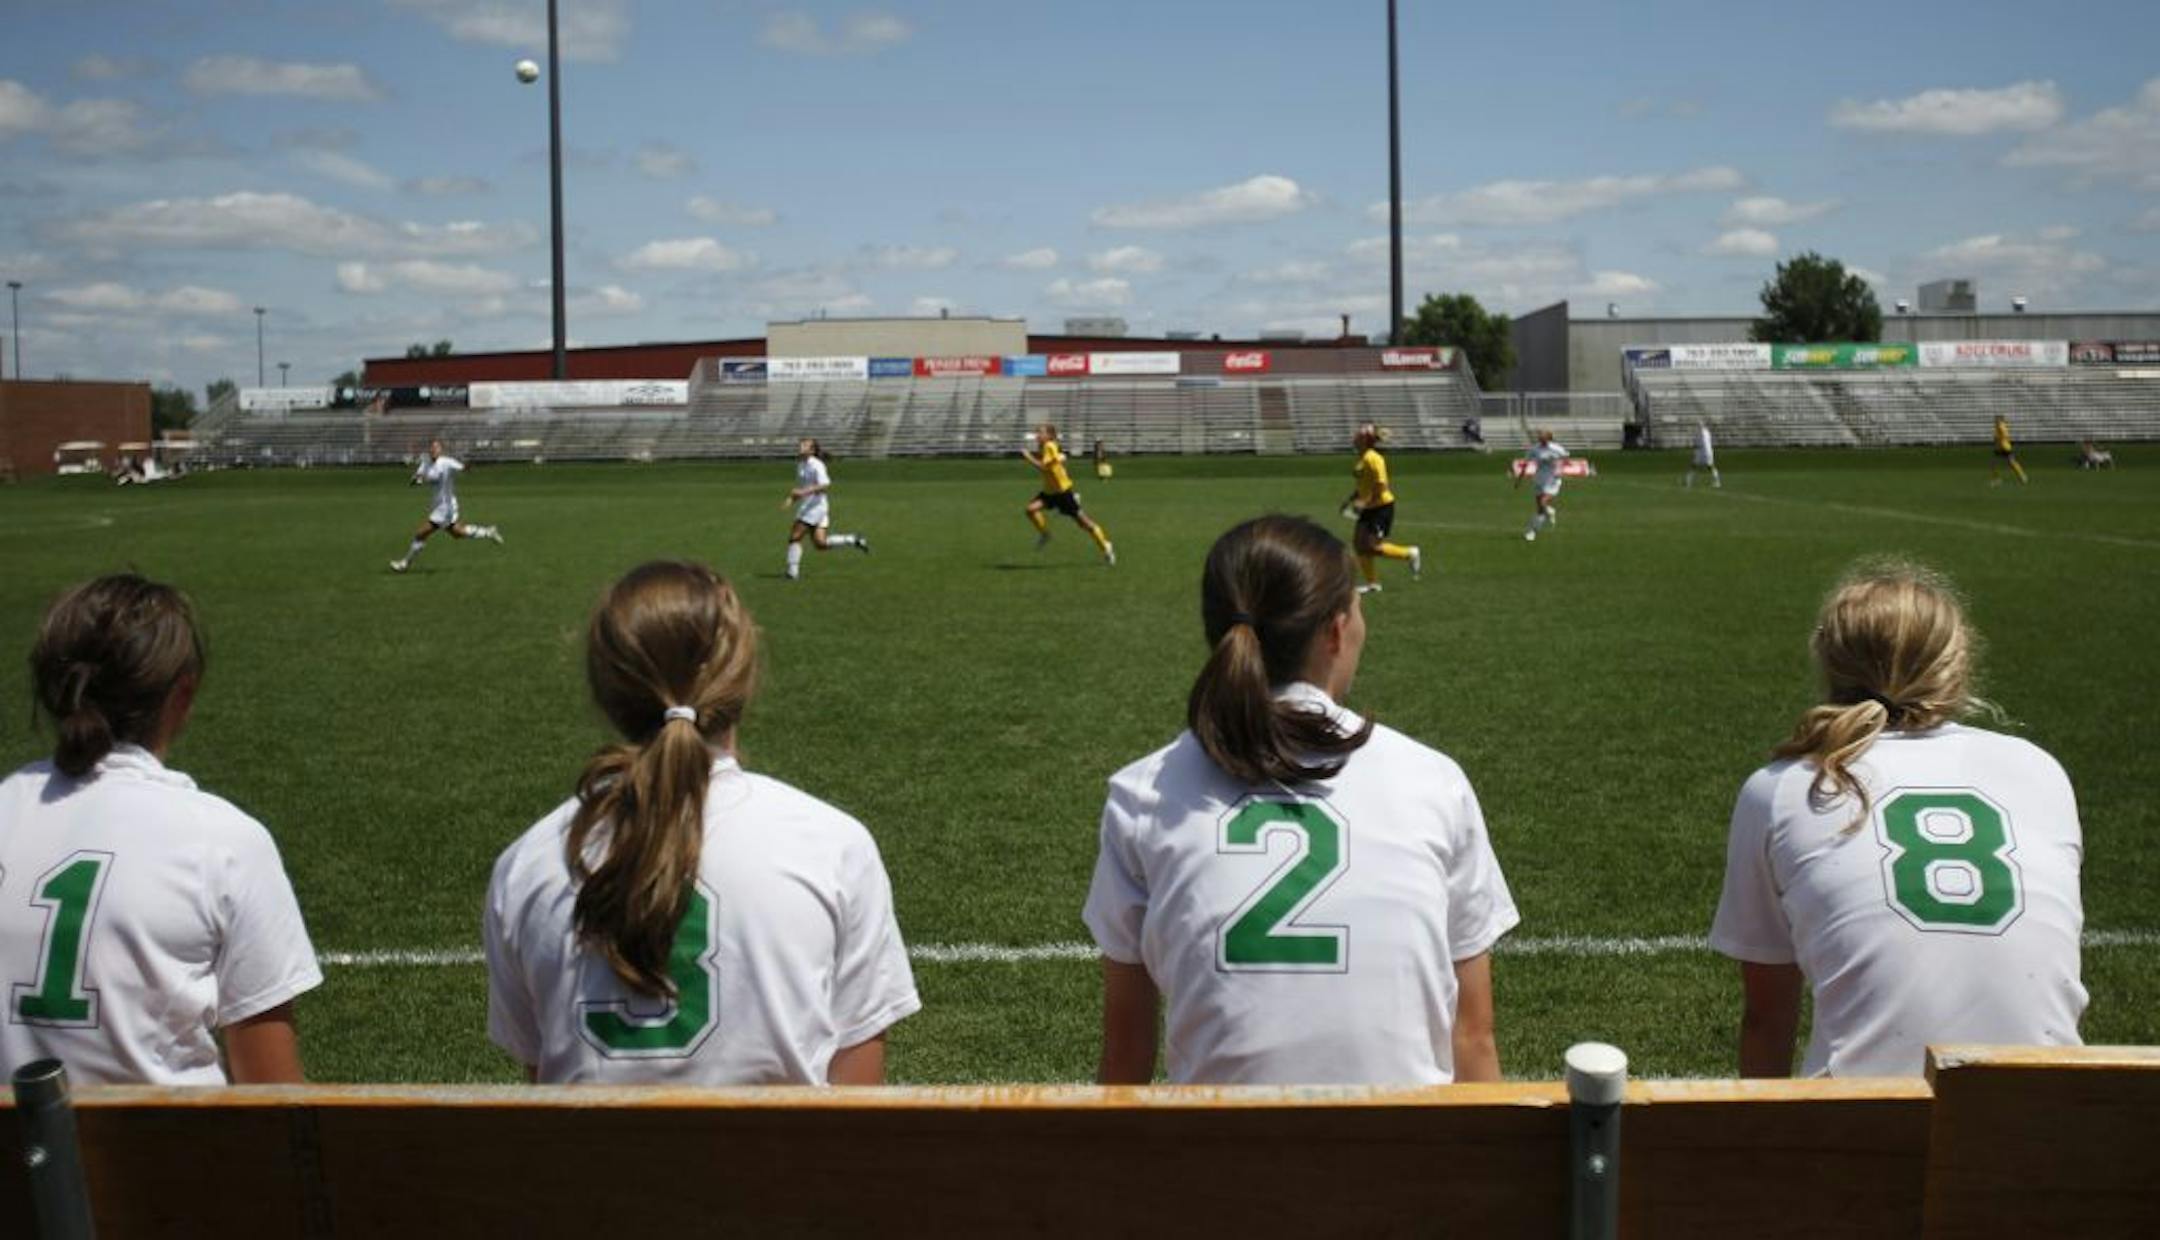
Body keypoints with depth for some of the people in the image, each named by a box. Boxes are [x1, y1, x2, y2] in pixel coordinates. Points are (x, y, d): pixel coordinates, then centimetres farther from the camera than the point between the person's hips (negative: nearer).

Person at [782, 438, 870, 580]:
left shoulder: (816, 465, -13)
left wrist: (804, 492, -29)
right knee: (820, 544, 4)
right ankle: (854, 540, 13)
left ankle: (792, 572, -6)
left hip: (815, 506, -9)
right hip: (805, 507, 9)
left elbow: (825, 485, -23)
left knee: (794, 537, -10)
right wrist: (791, 499, 11)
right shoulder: (801, 464, 15)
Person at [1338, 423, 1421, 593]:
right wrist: (1351, 499, 12)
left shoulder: (1372, 458, -19)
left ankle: (1411, 553, 8)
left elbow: (1381, 485, -24)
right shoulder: (1362, 459, 10)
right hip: (1369, 509, 9)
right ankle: (1372, 582, 12)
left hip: (1382, 506, -9)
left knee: (1372, 546, -10)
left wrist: (1364, 502, -25)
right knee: (1360, 543, 4)